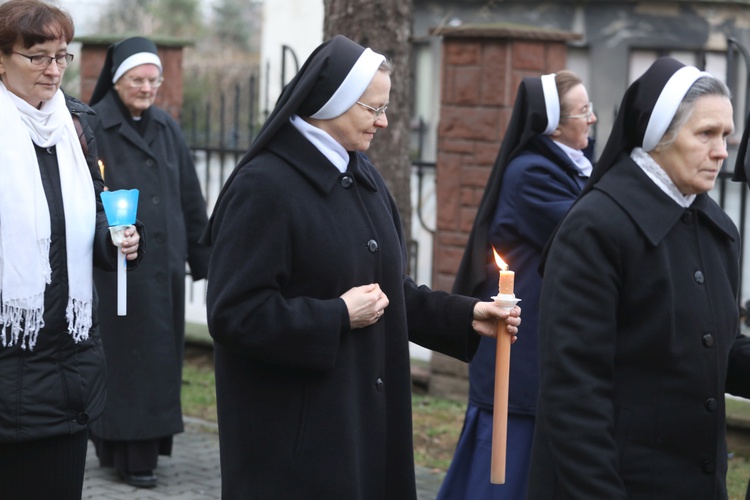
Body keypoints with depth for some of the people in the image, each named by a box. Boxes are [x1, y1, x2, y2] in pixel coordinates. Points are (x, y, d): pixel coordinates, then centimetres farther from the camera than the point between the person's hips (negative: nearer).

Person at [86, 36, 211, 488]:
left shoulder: (167, 128, 10)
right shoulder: (94, 128, -7)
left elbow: (191, 198, 13)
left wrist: (203, 259, 12)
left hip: (164, 264, 5)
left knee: (159, 355, 9)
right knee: (125, 355, -1)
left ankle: (150, 442, 20)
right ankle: (130, 454, 3)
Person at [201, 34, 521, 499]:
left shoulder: (365, 179, 11)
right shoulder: (264, 186, -16)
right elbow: (234, 313, -20)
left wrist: (465, 315, 5)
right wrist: (339, 317, -19)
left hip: (366, 411, 8)